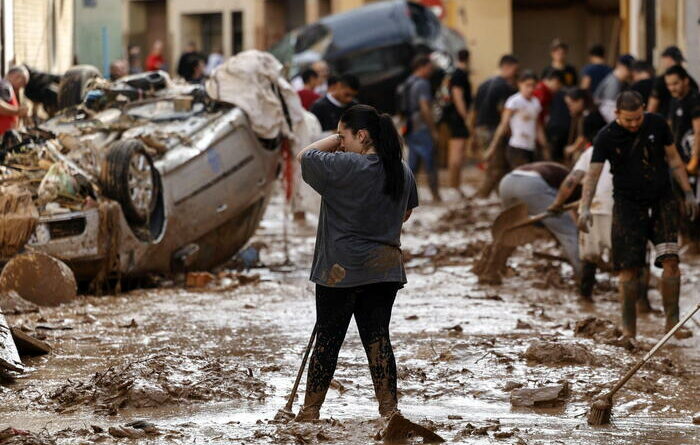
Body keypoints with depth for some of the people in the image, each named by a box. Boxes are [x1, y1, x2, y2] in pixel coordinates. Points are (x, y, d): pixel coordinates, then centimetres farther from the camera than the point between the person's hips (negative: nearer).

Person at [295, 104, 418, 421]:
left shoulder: (345, 167, -17)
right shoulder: (402, 172, 6)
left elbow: (305, 156, -5)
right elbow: (405, 213, 20)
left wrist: (337, 139, 3)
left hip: (341, 270, -6)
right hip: (386, 268, 6)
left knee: (328, 338, 2)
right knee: (378, 336, 9)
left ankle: (310, 410, 11)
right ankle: (389, 407, 5)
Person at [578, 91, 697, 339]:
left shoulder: (657, 125, -3)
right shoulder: (607, 137, -9)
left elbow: (674, 160, 8)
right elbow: (593, 174, -12)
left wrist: (688, 194, 6)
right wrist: (585, 208, -25)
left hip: (662, 200, 1)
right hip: (627, 204, -1)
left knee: (670, 260, -12)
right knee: (629, 267, -4)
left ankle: (672, 321, -7)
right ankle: (628, 328, 5)